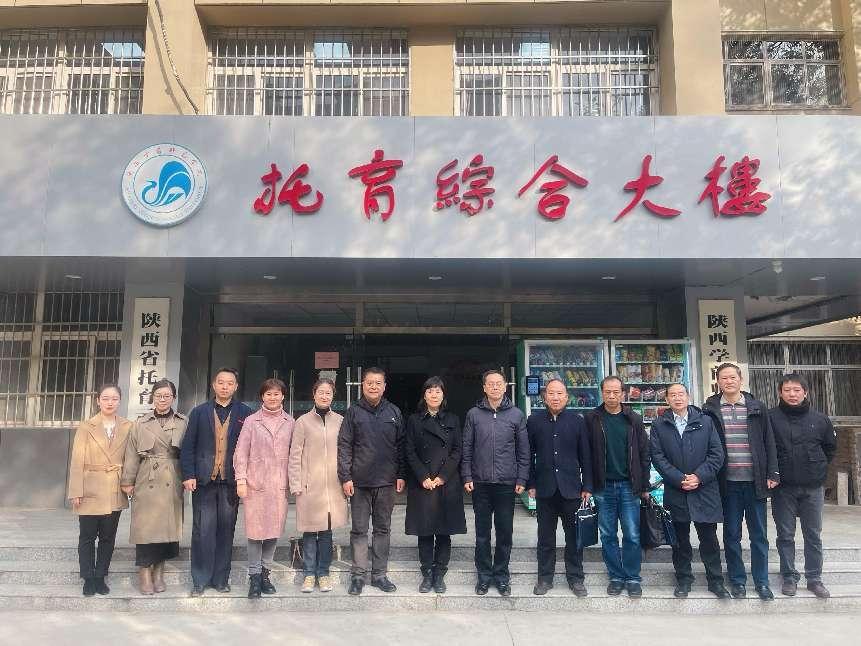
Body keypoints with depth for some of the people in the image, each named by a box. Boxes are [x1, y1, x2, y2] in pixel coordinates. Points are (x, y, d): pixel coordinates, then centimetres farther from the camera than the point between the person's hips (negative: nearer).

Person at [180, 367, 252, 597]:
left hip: (231, 481, 0)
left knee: (226, 531, 7)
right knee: (202, 532, 2)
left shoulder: (244, 413, 5)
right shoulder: (199, 412, 8)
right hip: (203, 480, 0)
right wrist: (188, 475, -5)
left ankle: (221, 578, 18)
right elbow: (187, 447, 5)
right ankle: (200, 580, 13)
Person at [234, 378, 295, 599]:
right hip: (255, 483, -2)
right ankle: (254, 576, 11)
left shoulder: (290, 423, 7)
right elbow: (241, 453, 2)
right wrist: (241, 480, -5)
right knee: (255, 530, -1)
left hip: (280, 484, 2)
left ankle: (265, 572, 20)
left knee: (274, 531, 6)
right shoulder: (251, 421, 3)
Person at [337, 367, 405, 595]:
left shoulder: (394, 412, 6)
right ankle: (358, 574, 15)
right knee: (359, 530, 5)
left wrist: (400, 475, 3)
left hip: (386, 482, 2)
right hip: (359, 482, -2)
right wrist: (345, 477, -7)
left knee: (383, 529, 10)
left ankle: (379, 574, 20)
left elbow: (400, 446, 8)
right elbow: (344, 445, -2)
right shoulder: (353, 412, 0)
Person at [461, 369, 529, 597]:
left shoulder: (516, 415, 3)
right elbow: (466, 448, 5)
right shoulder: (474, 414, 3)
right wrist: (467, 477, -1)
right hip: (480, 483, 0)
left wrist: (521, 479, 0)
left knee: (505, 533, 7)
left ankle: (501, 576, 21)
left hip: (507, 484, 0)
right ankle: (484, 575, 21)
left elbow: (523, 450, 5)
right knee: (482, 533, 8)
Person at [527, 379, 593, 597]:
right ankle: (545, 577, 22)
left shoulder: (577, 421, 2)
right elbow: (529, 455, 5)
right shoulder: (534, 420, 2)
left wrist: (587, 487, 1)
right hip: (545, 488, 0)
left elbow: (585, 456, 3)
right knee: (546, 536, 10)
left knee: (574, 535, 7)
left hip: (571, 488, 0)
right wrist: (531, 484, 1)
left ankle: (575, 578, 21)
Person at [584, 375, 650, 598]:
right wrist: (588, 485, -3)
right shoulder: (591, 419, 0)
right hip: (603, 487, 0)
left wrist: (645, 486, 3)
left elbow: (644, 454, 6)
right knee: (608, 535, 8)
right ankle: (616, 577, 21)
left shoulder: (633, 420, 3)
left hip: (629, 486, 0)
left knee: (632, 535, 2)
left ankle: (633, 578, 16)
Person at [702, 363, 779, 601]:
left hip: (755, 481, 1)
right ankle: (737, 580, 21)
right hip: (728, 482, -1)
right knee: (731, 534, 8)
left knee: (759, 534, 9)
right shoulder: (710, 410, 1)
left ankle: (761, 581, 21)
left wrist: (773, 473, -1)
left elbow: (769, 442, 5)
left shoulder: (757, 407, 5)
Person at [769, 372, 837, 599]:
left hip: (813, 487, 2)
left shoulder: (820, 419, 1)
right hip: (783, 487, -2)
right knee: (785, 535, 7)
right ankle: (789, 577, 19)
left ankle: (814, 578, 23)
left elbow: (830, 447, 16)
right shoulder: (770, 418, -7)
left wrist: (818, 467, 10)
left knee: (813, 535, 11)